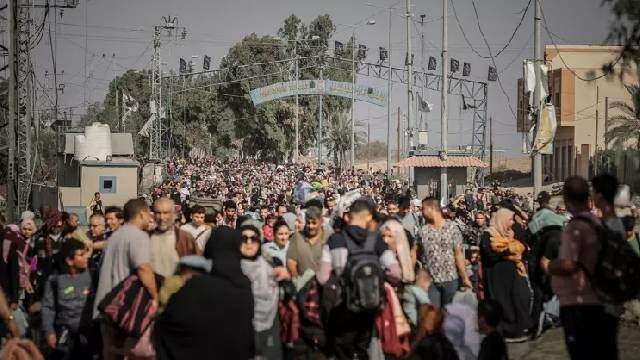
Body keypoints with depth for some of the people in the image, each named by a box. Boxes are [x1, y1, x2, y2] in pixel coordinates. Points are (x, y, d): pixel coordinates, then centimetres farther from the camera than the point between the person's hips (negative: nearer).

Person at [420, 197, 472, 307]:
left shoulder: (452, 227, -1)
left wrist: (465, 278, -5)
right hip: (430, 280, 0)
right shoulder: (423, 231, 2)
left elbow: (458, 254, -2)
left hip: (450, 279, 0)